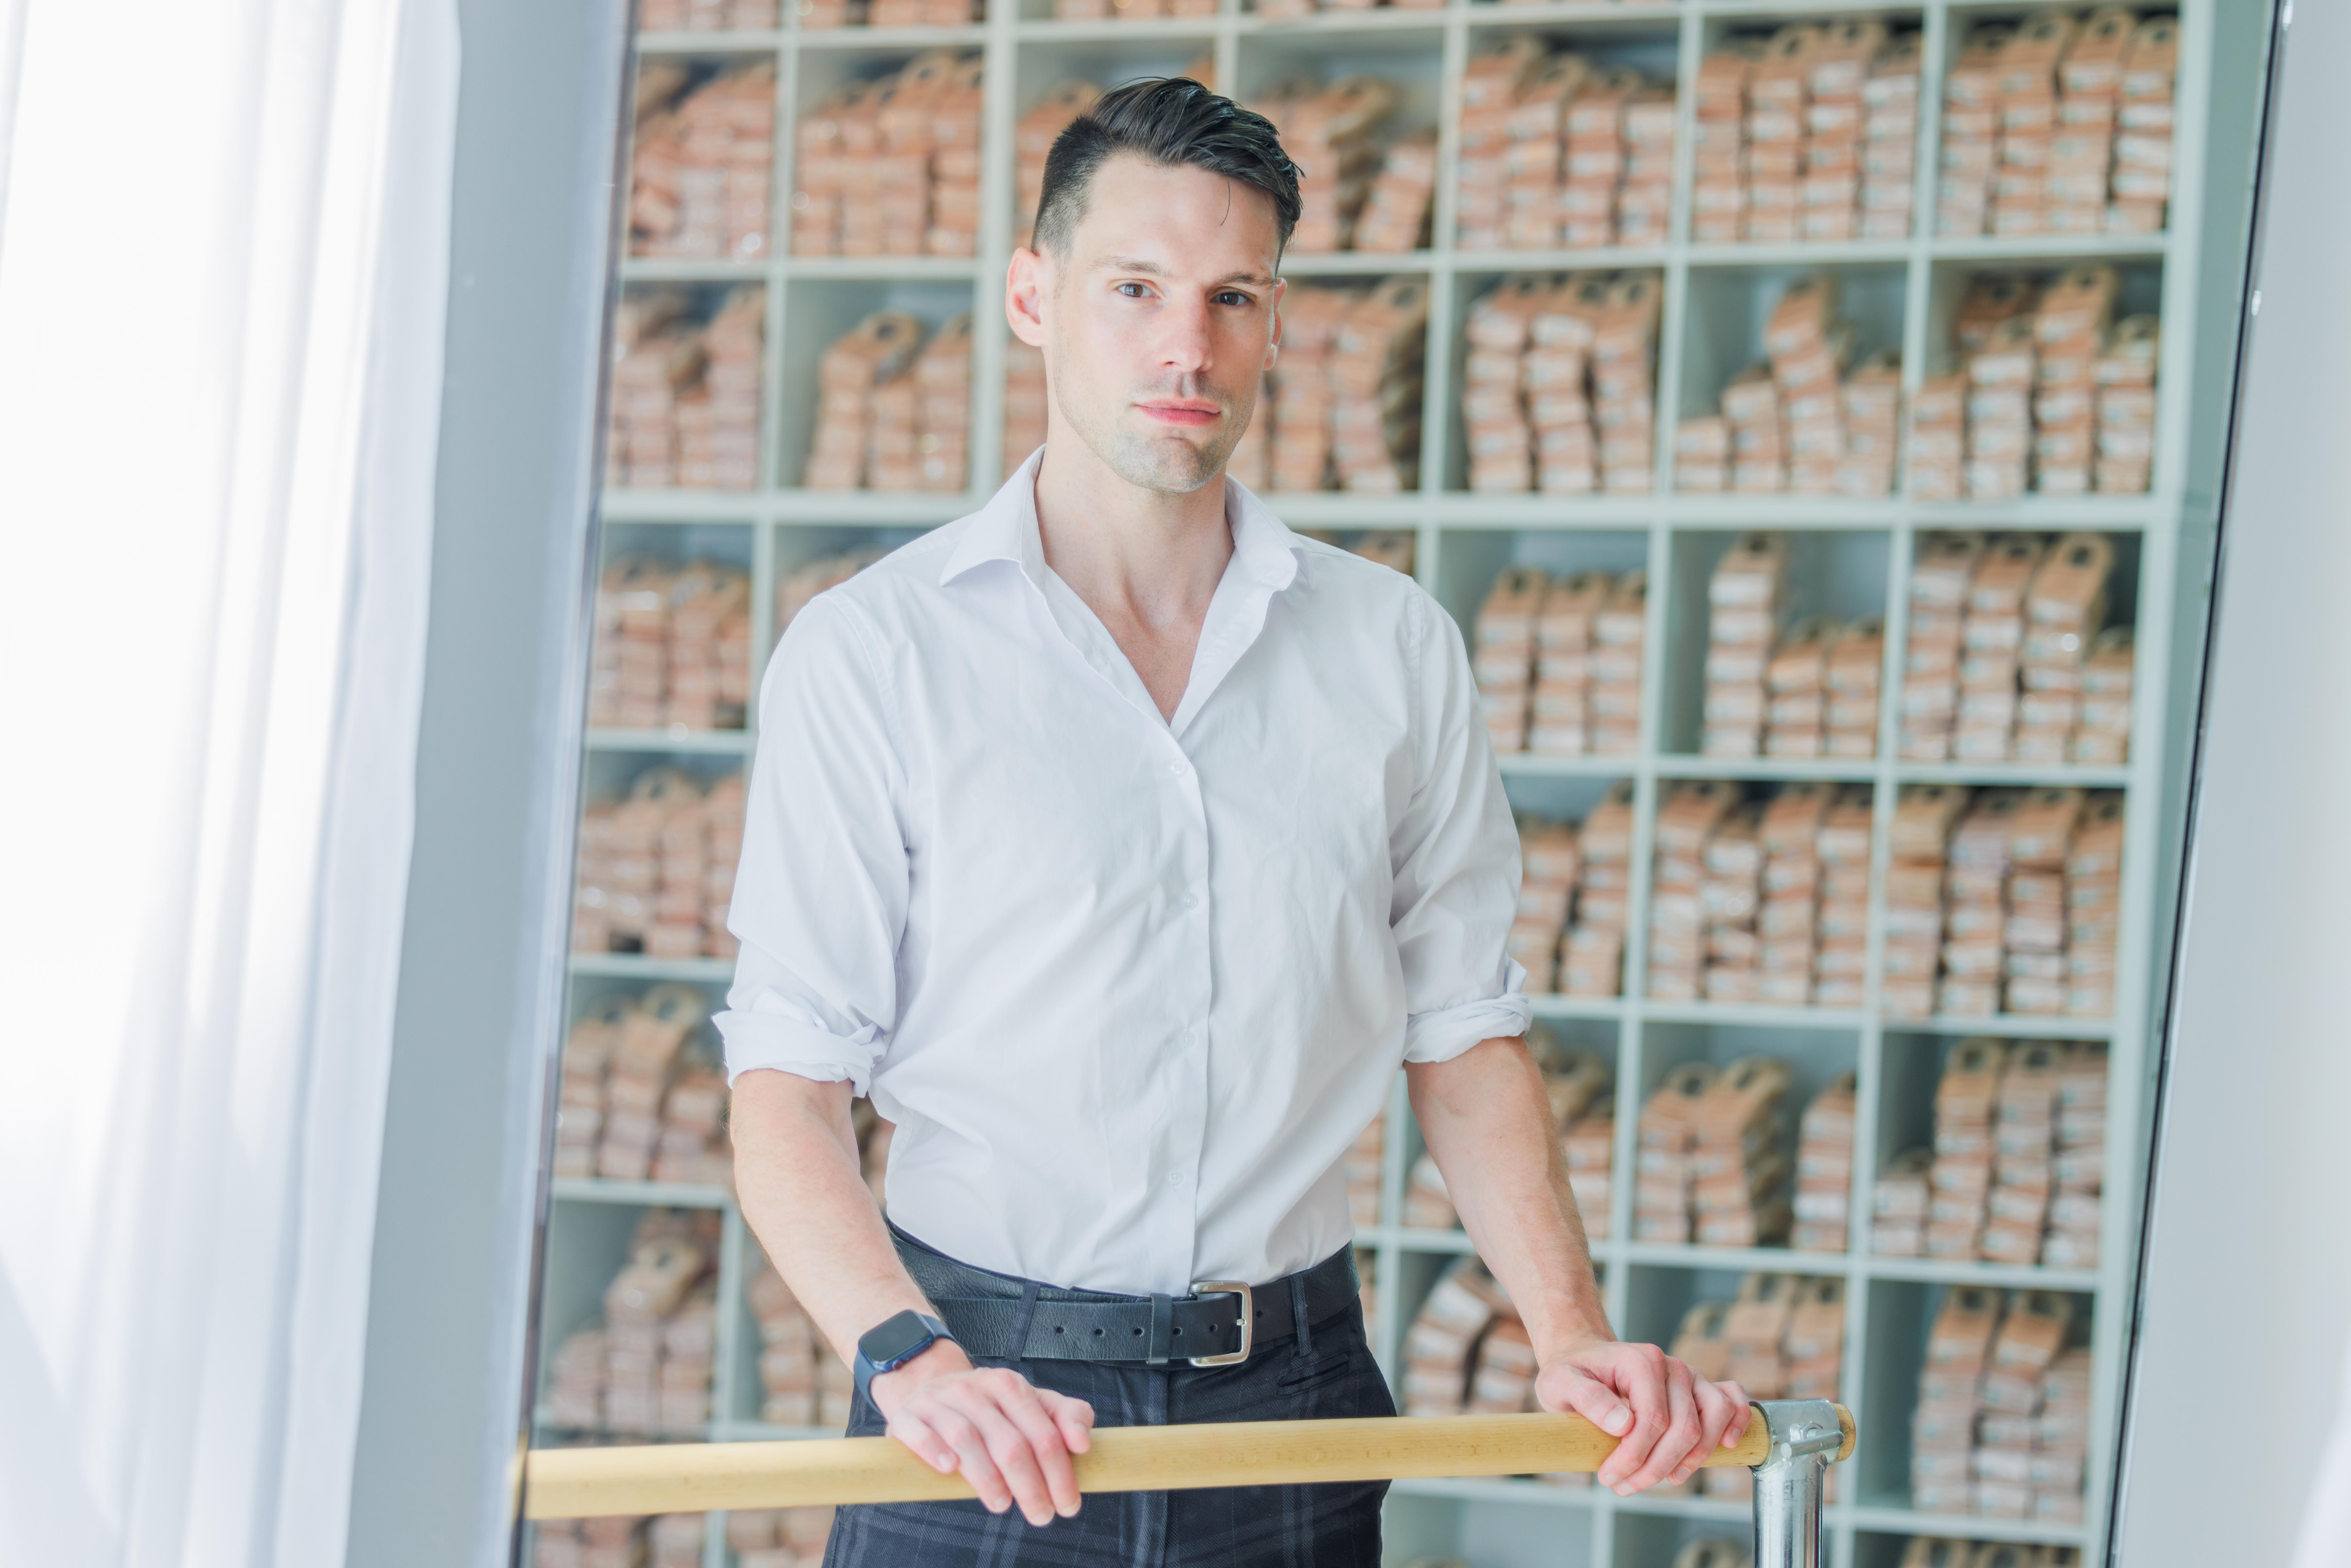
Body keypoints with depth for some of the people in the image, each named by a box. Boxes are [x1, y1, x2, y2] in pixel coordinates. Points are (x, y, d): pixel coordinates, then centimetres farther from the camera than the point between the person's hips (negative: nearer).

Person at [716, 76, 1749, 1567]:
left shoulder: (1395, 647, 5)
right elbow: (789, 1079, -7)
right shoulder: (874, 651, -4)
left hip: (1292, 1391, 2)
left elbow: (1464, 1032, 9)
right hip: (988, 1401, -2)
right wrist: (908, 1356, -22)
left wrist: (1570, 1331, -4)